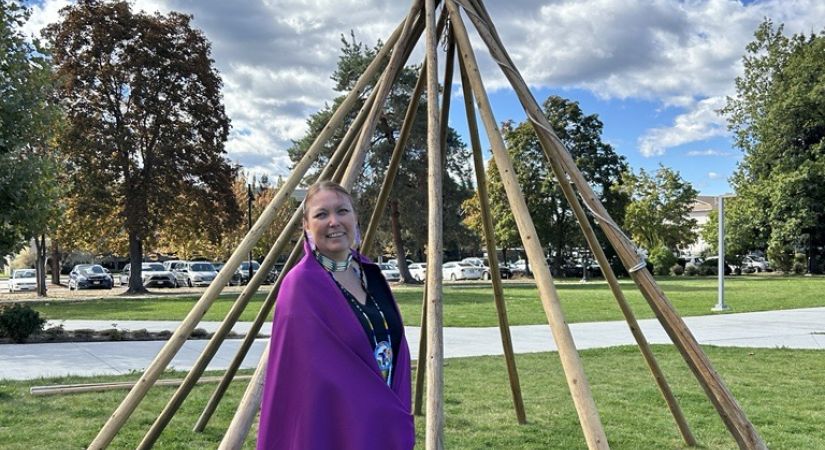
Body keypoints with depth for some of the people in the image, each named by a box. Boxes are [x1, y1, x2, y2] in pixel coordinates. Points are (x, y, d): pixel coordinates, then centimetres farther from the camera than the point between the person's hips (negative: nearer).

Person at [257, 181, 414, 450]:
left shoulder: (371, 273, 5)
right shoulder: (301, 286, -15)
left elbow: (396, 347, 10)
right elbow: (317, 375, -18)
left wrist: (398, 419, 1)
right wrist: (398, 422, -16)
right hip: (329, 428, -6)